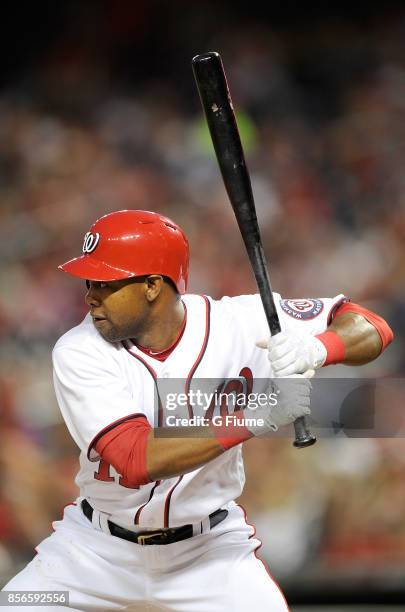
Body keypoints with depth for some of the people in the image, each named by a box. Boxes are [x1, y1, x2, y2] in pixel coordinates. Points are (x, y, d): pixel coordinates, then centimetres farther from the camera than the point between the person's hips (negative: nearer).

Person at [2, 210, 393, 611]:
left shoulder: (237, 324, -14)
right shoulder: (79, 352, -19)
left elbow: (372, 330, -13)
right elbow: (135, 460, -32)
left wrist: (316, 348, -36)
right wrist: (258, 418, -40)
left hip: (210, 550, 0)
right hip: (98, 547, 0)